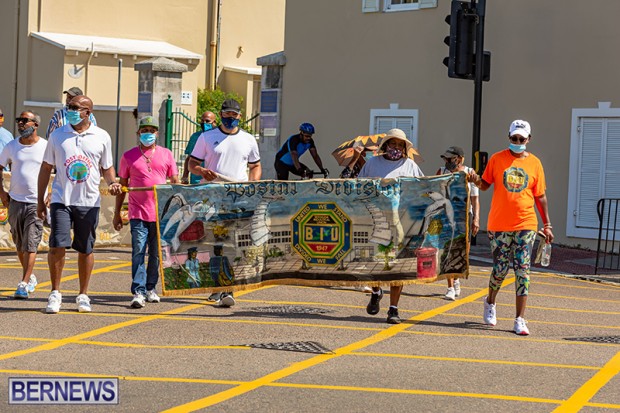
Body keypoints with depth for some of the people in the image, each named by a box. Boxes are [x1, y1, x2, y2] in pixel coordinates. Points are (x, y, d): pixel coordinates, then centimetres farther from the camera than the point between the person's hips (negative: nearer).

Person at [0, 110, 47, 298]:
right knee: (20, 244, 12)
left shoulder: (46, 147, -3)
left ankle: (24, 284, -12)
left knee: (30, 244, -10)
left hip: (37, 202, -4)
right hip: (15, 201, 4)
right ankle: (30, 277, 31)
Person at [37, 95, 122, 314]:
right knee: (57, 246, -10)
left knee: (86, 249, 7)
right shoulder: (57, 135, 5)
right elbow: (46, 168, 10)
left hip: (89, 201, 1)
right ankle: (55, 293, 4)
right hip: (61, 199, 0)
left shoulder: (102, 137, 4)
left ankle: (83, 295, 20)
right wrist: (40, 200, 8)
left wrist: (112, 183, -8)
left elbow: (107, 168, 14)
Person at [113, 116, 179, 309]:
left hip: (161, 213, 2)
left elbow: (175, 182, 13)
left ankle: (150, 288, 22)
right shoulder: (129, 156, 7)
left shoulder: (166, 155, 9)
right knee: (138, 253, -9)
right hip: (138, 214, -2)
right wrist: (117, 213, 10)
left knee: (156, 253, 9)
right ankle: (138, 292, -12)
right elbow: (122, 185, 11)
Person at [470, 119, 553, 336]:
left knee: (522, 271, -4)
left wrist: (547, 224, 8)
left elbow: (540, 196, 9)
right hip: (499, 225, -1)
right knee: (500, 269, 3)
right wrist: (476, 180, -13)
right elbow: (485, 185, 10)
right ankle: (490, 302, 34)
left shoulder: (535, 163, 5)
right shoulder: (497, 159, 3)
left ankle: (520, 320, -2)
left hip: (525, 225, 1)